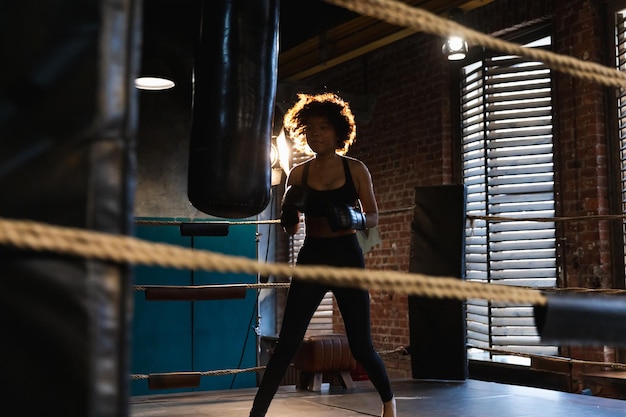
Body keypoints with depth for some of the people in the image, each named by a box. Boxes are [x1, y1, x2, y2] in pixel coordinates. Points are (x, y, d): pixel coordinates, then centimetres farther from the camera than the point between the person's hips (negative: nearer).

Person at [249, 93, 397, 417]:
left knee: (361, 346, 4)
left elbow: (373, 216, 3)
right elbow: (290, 229, 6)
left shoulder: (355, 169, -1)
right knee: (287, 343, -5)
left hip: (347, 258, -1)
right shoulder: (298, 174, 3)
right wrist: (289, 211, -16)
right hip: (311, 258, 1)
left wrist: (355, 219, -19)